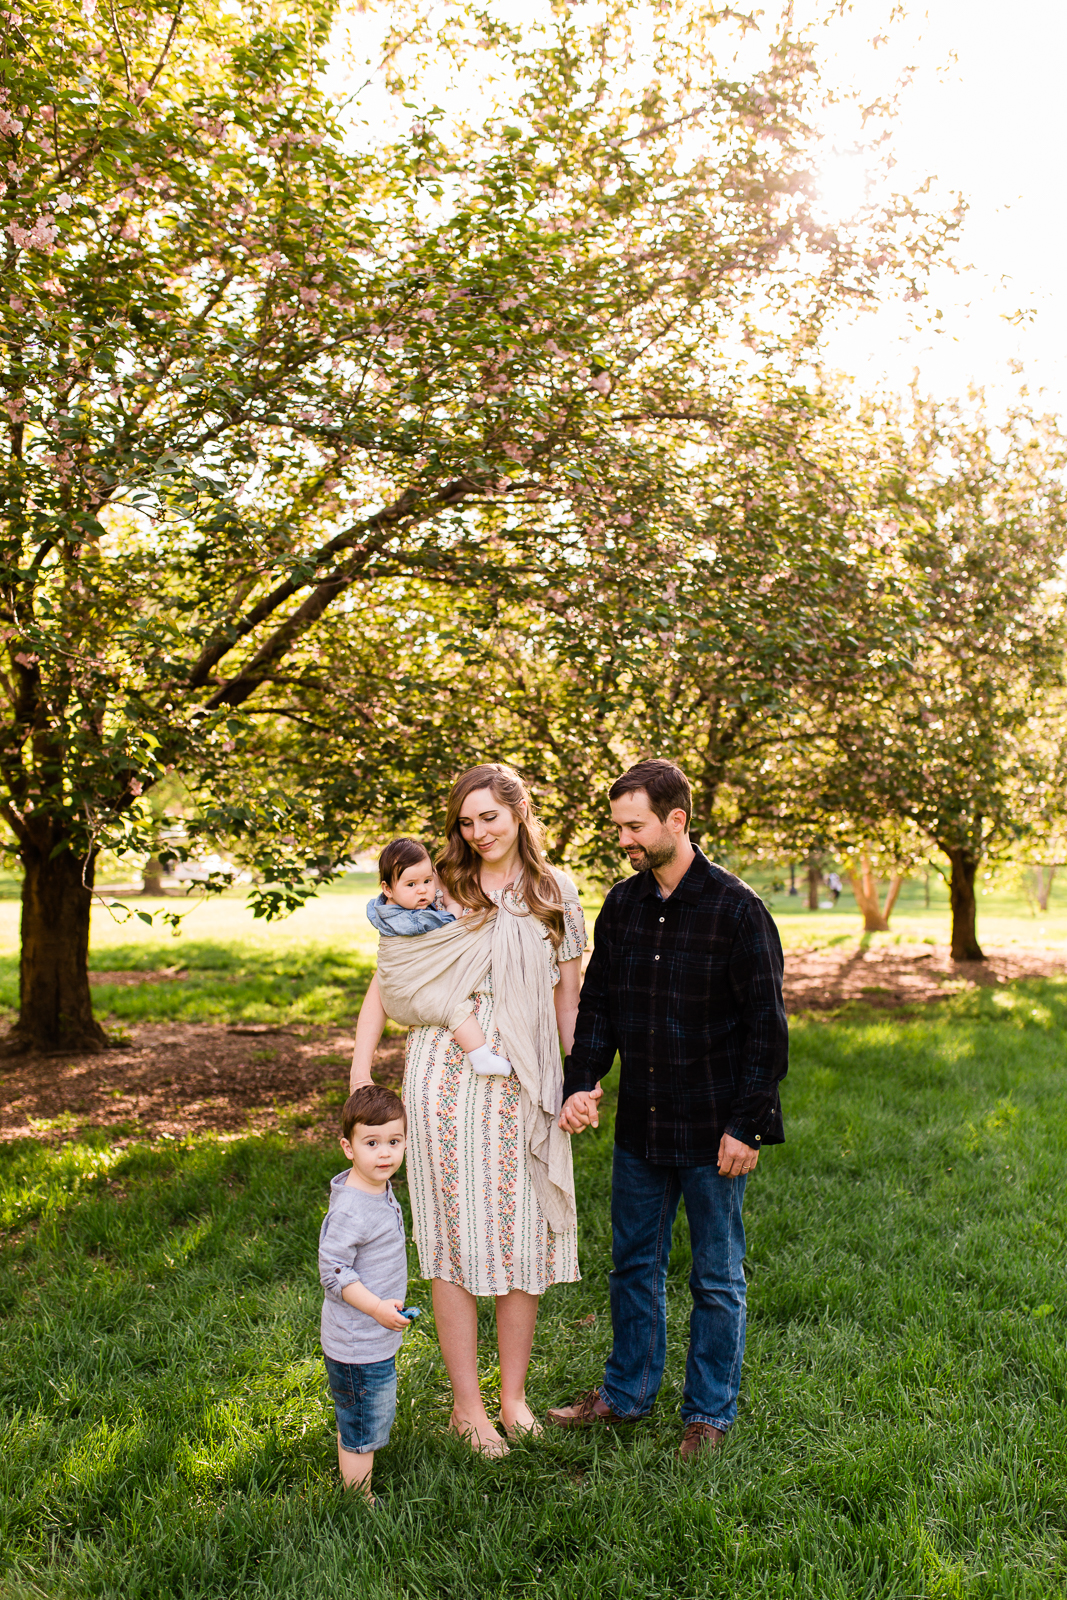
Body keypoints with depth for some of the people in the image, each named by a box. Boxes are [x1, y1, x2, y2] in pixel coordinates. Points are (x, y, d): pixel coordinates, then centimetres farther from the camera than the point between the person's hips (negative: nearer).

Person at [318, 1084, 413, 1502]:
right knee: (362, 1430, 6)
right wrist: (377, 1307, -27)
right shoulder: (349, 1209, -28)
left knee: (366, 1421, 26)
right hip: (358, 1344, -10)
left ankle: (357, 1493, 43)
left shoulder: (380, 1188, 1)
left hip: (376, 1339, 10)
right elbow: (333, 1271, -26)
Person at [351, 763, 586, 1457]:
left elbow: (568, 995, 12)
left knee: (524, 1235, 8)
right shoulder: (441, 890, 2)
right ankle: (467, 1406, 16)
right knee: (457, 1235, 3)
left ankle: (514, 1395, 24)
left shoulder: (555, 892, 7)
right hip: (447, 1079, -2)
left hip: (524, 1084, 2)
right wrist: (361, 1074, -5)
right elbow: (386, 982, 3)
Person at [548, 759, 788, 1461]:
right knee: (635, 1263, 18)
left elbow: (767, 1026, -12)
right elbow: (597, 1006, 9)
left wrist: (748, 1125, -14)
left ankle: (710, 1412, 28)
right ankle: (627, 1392, 37)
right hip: (640, 1126, 5)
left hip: (713, 1131, -5)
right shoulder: (622, 905, 3)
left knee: (717, 1277, 11)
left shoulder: (736, 909, -14)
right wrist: (580, 1083, -5)